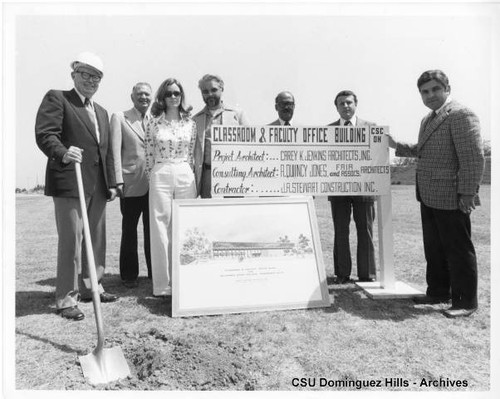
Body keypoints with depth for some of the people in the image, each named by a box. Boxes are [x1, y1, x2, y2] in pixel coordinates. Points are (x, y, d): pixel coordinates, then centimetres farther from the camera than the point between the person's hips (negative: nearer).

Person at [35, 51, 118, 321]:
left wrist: (111, 183, 14)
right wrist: (63, 153, -31)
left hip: (98, 185, 7)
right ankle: (66, 298, 5)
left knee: (96, 238, 12)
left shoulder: (101, 112, 22)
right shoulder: (56, 98, 1)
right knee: (71, 239, -6)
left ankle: (91, 286, 27)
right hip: (69, 181, -7)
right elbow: (44, 134, -12)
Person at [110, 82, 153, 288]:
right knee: (129, 230, 6)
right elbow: (115, 151, -3)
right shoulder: (119, 117, 4)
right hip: (131, 184, -3)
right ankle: (129, 275, 18)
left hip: (154, 184, 3)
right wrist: (118, 180, -11)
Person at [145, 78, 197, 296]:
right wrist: (151, 178, 4)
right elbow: (149, 155, 7)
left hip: (185, 176, 2)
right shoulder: (154, 123, 5)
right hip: (160, 176, -1)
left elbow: (193, 153, 11)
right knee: (160, 228, -1)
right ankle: (162, 284, 8)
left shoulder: (190, 122, 10)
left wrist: (194, 179, 7)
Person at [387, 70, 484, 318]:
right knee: (434, 249, 17)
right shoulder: (427, 119, 17)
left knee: (458, 250, 2)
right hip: (429, 197, 9)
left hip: (451, 199, -9)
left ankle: (465, 302, 16)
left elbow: (474, 158, -17)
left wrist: (468, 194, -20)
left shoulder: (460, 115, -12)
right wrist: (397, 146, 14)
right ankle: (438, 292, 31)